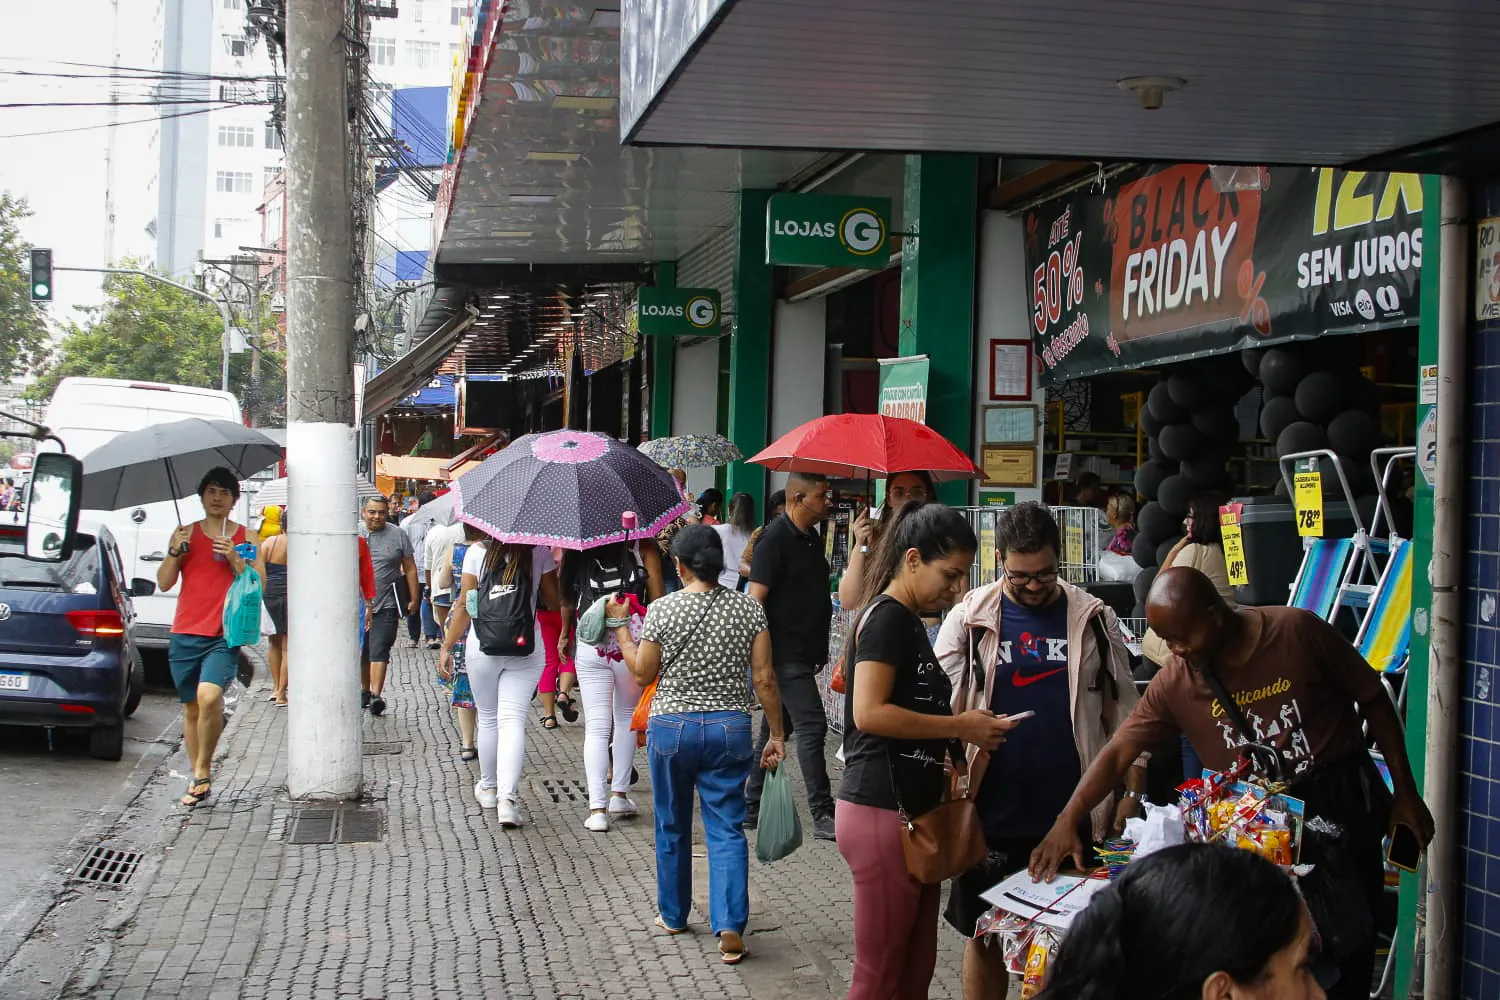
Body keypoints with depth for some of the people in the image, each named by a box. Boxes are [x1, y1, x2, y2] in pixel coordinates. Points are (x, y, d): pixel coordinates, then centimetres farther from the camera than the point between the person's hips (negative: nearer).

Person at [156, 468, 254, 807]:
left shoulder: (245, 537, 6)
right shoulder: (185, 534, 10)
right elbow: (163, 584, 8)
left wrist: (235, 559, -14)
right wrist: (174, 551, -8)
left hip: (225, 635, -3)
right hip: (185, 633, 3)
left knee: (209, 697, -23)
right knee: (191, 708, 8)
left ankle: (203, 769, -7)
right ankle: (199, 777, 20)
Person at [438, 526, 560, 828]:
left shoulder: (477, 551, -4)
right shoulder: (539, 552, -3)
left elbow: (464, 604, -2)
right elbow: (554, 599, 4)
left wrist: (447, 647, 6)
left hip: (482, 647, 0)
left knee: (488, 718, 16)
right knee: (513, 719, -3)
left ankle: (488, 788, 31)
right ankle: (508, 797, -17)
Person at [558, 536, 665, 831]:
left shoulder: (575, 549, 3)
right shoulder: (643, 547, -2)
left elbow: (567, 598, 11)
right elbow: (657, 598, -4)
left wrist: (565, 634, 27)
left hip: (589, 646, 0)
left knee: (596, 727, 2)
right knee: (626, 718, 21)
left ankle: (597, 808, -6)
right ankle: (619, 793, 22)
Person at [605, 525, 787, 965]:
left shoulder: (662, 610, -9)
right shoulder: (749, 609, -4)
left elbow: (642, 673, -1)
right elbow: (764, 679, -4)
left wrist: (620, 626, 10)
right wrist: (777, 735, 3)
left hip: (672, 727, -1)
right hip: (730, 728, 1)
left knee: (672, 827, 17)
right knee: (727, 829, 4)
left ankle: (673, 915, 32)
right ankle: (730, 927, -8)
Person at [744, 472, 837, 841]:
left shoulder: (812, 538, 14)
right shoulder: (775, 539, -13)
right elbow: (756, 599, -16)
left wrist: (820, 651, 22)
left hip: (803, 652, 9)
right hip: (785, 654, -9)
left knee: (776, 729, 13)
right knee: (811, 726, -10)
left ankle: (751, 809, 21)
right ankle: (823, 816, -8)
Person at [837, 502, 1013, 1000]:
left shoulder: (908, 621, 16)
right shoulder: (887, 617, -13)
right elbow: (870, 712, -23)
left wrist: (951, 750, 8)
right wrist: (960, 727, -17)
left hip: (913, 810, 10)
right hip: (883, 812, -10)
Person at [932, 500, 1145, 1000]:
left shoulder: (1093, 619, 2)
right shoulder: (968, 619, -1)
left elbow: (1123, 710, 7)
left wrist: (1133, 791, 2)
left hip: (1075, 814, 1)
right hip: (993, 816, 0)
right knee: (985, 938, 10)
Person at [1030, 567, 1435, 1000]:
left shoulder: (1298, 631, -13)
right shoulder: (1176, 681, -7)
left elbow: (1374, 702, -3)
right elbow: (1118, 752, -5)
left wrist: (1405, 793, 0)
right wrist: (1067, 821, -17)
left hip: (1340, 805, -2)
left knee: (1344, 957, 1)